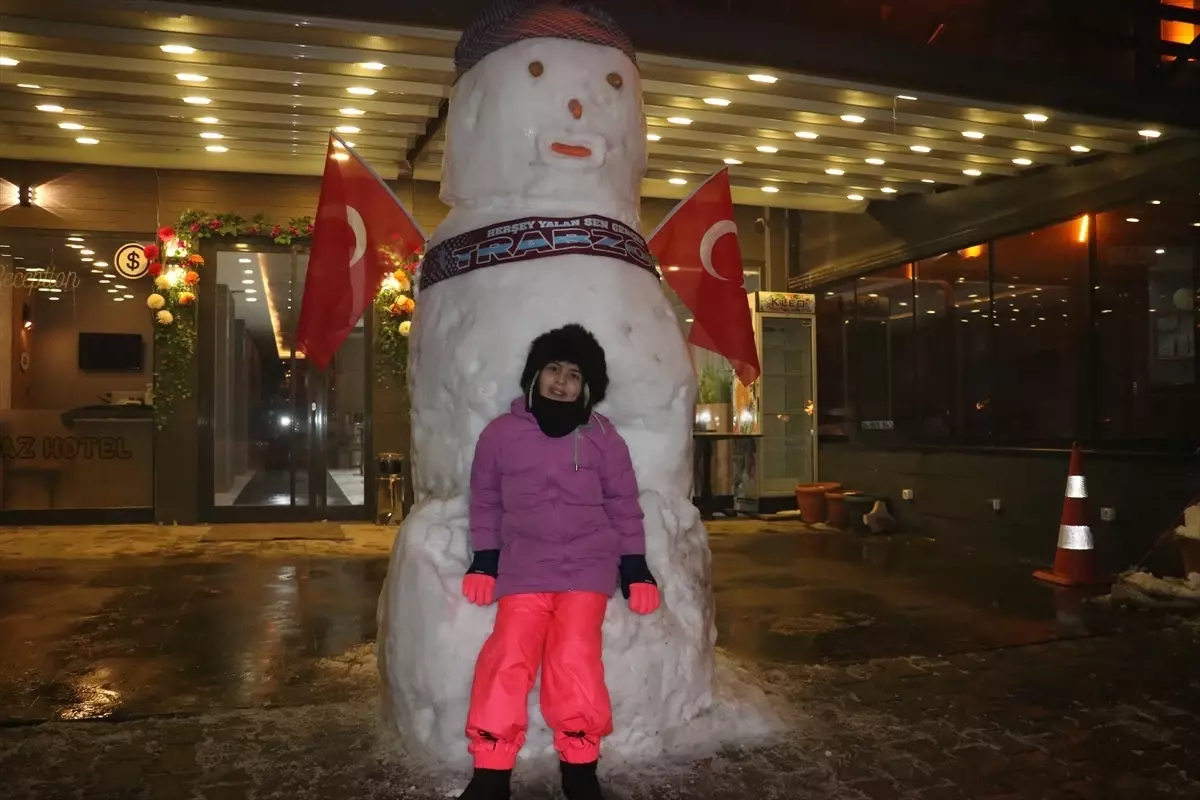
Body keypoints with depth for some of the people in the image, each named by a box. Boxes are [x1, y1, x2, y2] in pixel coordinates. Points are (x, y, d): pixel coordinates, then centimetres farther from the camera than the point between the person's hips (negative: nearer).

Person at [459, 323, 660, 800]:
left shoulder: (602, 437, 3)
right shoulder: (501, 433, 3)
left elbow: (623, 506, 7)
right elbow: (485, 502, 11)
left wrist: (635, 570, 3)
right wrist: (483, 562, 5)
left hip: (587, 565, 0)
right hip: (523, 567, 1)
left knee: (574, 657, -14)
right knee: (508, 658, -12)